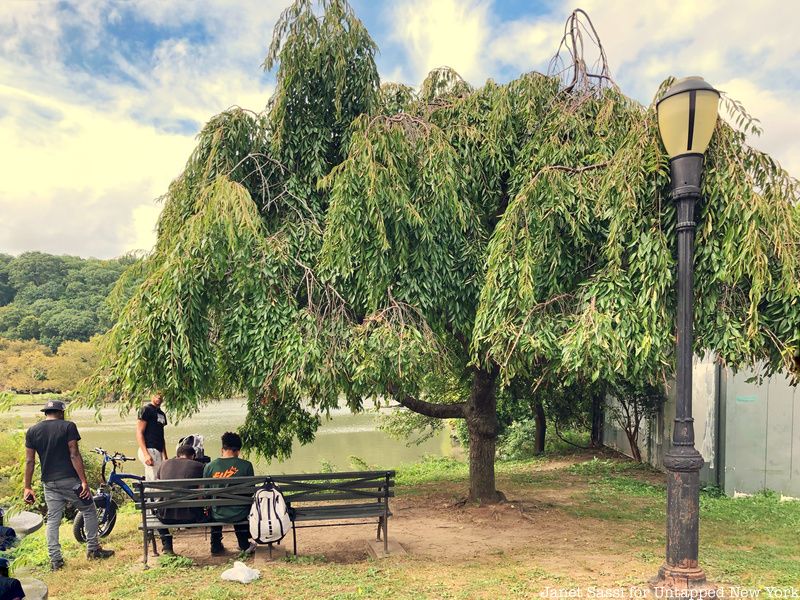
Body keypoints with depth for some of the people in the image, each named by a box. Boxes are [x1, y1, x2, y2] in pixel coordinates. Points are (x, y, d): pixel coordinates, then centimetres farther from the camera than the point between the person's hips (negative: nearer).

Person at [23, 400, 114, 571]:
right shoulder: (68, 426, -7)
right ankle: (93, 549, 15)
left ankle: (55, 559, 11)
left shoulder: (32, 431, 5)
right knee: (89, 511, 11)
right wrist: (84, 481, -12)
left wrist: (27, 487, 9)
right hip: (70, 480, -4)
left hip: (49, 483, 4)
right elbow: (74, 455, -13)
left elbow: (29, 461, 3)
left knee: (53, 520, 11)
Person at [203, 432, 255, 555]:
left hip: (219, 516, 1)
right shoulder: (246, 465, -12)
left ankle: (216, 546, 40)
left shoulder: (209, 466, -9)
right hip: (240, 515, -1)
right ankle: (244, 544, 41)